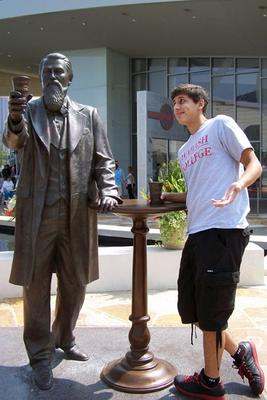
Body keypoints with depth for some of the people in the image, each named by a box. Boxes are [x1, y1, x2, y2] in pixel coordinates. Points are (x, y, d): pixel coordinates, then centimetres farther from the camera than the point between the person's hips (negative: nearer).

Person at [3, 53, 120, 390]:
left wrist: (107, 191, -9)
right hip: (37, 214, -2)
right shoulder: (27, 111, 5)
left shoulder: (88, 115, 9)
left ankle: (64, 339, 37)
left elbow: (103, 160, 9)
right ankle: (40, 356, 22)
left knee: (75, 283, 13)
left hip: (77, 214, 2)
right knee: (36, 285, 5)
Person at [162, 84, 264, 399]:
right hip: (197, 232, 8)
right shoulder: (184, 152, 25)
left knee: (210, 312, 1)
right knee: (190, 309, 13)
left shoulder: (221, 125, 4)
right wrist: (172, 198, 14)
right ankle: (240, 353, 33)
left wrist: (238, 184, -24)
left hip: (224, 229, -8)